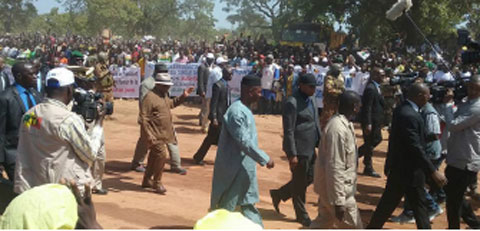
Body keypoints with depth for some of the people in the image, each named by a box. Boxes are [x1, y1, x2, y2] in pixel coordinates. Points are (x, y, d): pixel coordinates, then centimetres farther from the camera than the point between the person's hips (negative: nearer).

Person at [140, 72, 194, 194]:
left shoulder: (164, 95, 12)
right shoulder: (150, 97, -17)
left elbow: (171, 103, 32)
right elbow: (143, 118, -19)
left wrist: (183, 96, 18)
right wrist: (149, 135, -23)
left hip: (163, 134, 9)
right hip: (155, 135, -9)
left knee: (154, 156, 16)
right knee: (161, 155, -12)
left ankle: (147, 180, 29)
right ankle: (157, 183, 0)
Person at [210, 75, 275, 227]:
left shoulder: (244, 110, 9)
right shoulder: (236, 112, -23)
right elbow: (244, 142, -26)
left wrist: (261, 158, 18)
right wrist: (264, 159, -22)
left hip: (245, 167, 10)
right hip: (234, 168, -10)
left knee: (248, 203, 15)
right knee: (227, 205, 2)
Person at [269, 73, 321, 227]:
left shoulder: (311, 100, 10)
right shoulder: (292, 103, -18)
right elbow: (288, 131, -19)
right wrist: (292, 154, -20)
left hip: (310, 148, 9)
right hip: (299, 149, -9)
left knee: (309, 178, 18)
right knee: (300, 183, 6)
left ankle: (279, 194, 33)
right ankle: (302, 215, 23)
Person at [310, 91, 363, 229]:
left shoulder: (345, 124, 7)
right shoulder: (338, 129, -25)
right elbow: (335, 168, -26)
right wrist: (339, 202, -24)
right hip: (337, 189, -10)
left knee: (324, 222, 18)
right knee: (353, 226, 2)